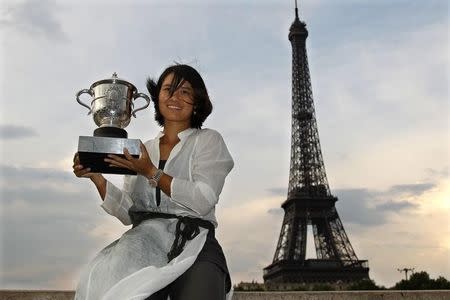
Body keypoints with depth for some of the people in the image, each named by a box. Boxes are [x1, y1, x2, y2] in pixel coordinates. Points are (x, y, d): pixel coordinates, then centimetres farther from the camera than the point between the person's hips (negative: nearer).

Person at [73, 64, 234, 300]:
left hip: (194, 247, -2)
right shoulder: (142, 150, 20)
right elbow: (128, 213, 13)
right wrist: (97, 178, 0)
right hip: (145, 244, 3)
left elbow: (203, 200, -5)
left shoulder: (208, 140, 10)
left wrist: (151, 173, -8)